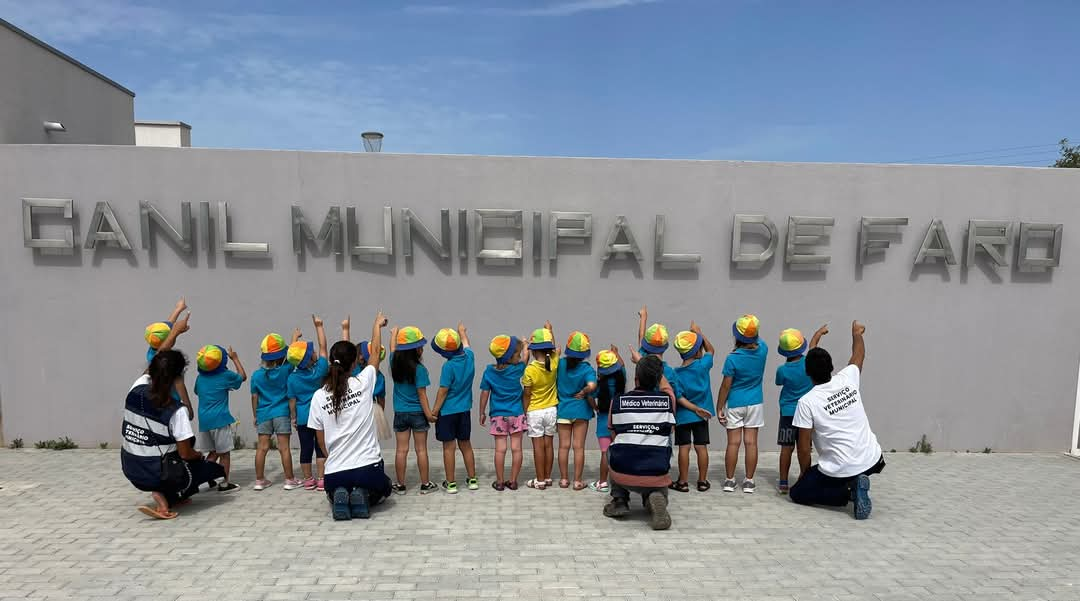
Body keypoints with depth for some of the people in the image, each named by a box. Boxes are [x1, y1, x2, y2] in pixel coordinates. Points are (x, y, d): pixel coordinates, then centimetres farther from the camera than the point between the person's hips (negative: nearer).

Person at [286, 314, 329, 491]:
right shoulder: (319, 370, -14)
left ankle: (308, 480, 20)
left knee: (306, 449, 10)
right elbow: (323, 347, -7)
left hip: (302, 418, 2)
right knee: (321, 448, 6)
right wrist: (318, 326, -1)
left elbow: (292, 400, -1)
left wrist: (293, 417, 12)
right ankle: (321, 480, 7)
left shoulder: (292, 377, -8)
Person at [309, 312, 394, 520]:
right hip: (369, 468, -1)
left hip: (335, 473, 2)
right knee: (384, 488, 32)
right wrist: (377, 325, 26)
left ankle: (338, 498, -1)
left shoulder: (319, 396, -2)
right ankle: (363, 498, -3)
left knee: (336, 489, 36)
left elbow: (321, 441, 3)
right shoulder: (362, 383, -7)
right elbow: (375, 353, 12)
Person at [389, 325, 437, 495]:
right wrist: (428, 414, -10)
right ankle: (425, 484, 14)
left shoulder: (395, 364, -3)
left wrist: (394, 333, 34)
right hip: (417, 413, -4)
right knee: (421, 449, 6)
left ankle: (400, 485, 16)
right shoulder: (419, 369, -16)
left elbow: (393, 348, 18)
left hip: (400, 413, 4)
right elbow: (421, 394, -15)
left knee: (401, 450, 9)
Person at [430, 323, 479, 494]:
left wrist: (434, 410, -7)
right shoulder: (469, 357, -3)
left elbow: (443, 391, -16)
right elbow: (466, 344, 20)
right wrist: (462, 331, 38)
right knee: (466, 445, 16)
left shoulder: (449, 366, -21)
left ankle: (450, 483, 13)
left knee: (449, 447, 5)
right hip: (465, 410, 6)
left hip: (448, 411, -6)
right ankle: (472, 479, 23)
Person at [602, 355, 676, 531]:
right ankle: (654, 499, 0)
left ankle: (619, 501, 19)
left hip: (623, 475, 1)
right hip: (656, 475, 0)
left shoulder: (617, 401, -2)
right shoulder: (668, 399, -2)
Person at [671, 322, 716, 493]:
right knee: (701, 447, 8)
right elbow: (710, 350, 10)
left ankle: (683, 482, 10)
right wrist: (698, 332, 15)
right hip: (701, 416, 1)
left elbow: (679, 398, -13)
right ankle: (703, 481, 17)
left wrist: (695, 408, -8)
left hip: (683, 416, 0)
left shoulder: (675, 373, -8)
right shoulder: (702, 365, -10)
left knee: (684, 448, 4)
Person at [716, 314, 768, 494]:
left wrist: (719, 408, -4)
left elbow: (726, 386, -12)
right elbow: (758, 341, 21)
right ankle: (749, 481, 12)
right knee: (751, 442, 6)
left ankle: (729, 480, 12)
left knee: (733, 443, 4)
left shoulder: (732, 358, -18)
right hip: (755, 404, 3)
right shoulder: (762, 350, -7)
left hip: (735, 405, -3)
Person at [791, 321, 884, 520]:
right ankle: (855, 483, 15)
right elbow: (859, 355, 19)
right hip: (872, 461, 5)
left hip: (839, 471, -5)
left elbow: (804, 447, -10)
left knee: (797, 493, 14)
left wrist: (804, 472, 7)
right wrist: (857, 333, 37)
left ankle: (848, 492, -6)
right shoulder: (848, 379, -5)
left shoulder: (806, 402, -16)